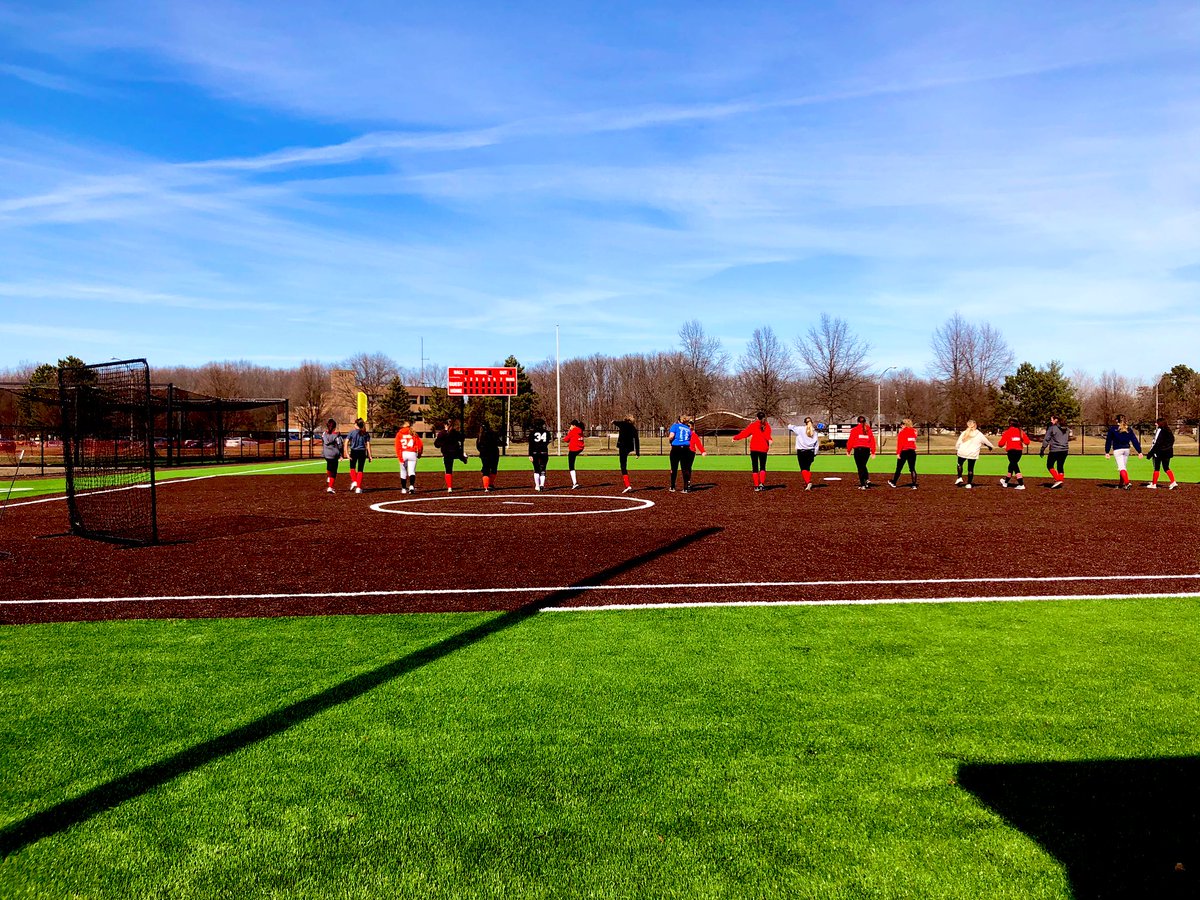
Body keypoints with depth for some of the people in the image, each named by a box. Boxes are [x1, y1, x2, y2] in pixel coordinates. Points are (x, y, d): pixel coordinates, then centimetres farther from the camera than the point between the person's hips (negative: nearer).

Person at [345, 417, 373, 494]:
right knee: (360, 470, 6)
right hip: (362, 452, 2)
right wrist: (370, 456, 1)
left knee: (352, 468, 19)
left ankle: (354, 481, 0)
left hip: (354, 452, -1)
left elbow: (346, 443, -9)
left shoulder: (352, 432, -2)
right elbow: (368, 445, -1)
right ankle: (358, 487, 3)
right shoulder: (366, 433, 3)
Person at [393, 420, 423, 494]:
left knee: (403, 472, 12)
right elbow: (420, 444, 4)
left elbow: (397, 446, -4)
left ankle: (404, 489, 17)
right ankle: (411, 486, -25)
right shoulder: (414, 434, 9)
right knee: (412, 471, -4)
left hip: (403, 454, 0)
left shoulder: (399, 434, 7)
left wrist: (400, 457, -7)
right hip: (412, 454, 0)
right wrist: (419, 454, 20)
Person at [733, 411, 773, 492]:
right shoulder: (767, 425, 6)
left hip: (754, 449, -1)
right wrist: (769, 440, -31)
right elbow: (767, 434, -14)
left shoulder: (753, 425, 2)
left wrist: (735, 437, 13)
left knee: (755, 467, 5)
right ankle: (762, 483, -11)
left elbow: (745, 432, 2)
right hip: (763, 449, 1)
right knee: (762, 467, 9)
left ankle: (756, 485, 0)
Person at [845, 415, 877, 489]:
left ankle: (862, 485, 1)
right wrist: (873, 452, 11)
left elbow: (850, 441, -4)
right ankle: (867, 479, 5)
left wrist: (848, 451, 5)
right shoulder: (869, 430, 7)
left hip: (858, 450, -3)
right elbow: (873, 441, 6)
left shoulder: (854, 430, -3)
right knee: (863, 466, 22)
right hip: (867, 450, 3)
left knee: (860, 467, 2)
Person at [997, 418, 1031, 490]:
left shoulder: (1007, 432, -4)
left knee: (1015, 467, -5)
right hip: (1019, 451, 5)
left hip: (1011, 451, -5)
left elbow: (1001, 443, -7)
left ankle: (1021, 485, -15)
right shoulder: (1020, 431, 7)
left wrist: (1000, 445, 15)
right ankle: (1006, 482, 38)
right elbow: (1027, 441, 0)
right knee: (1012, 465, 21)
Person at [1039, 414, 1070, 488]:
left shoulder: (1051, 427, -7)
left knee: (1050, 466, 6)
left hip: (1055, 450, -6)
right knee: (1060, 466, 13)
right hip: (1065, 450, 6)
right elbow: (1068, 439, 24)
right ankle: (1061, 482, 9)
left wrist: (1042, 450, -6)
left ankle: (1058, 479, -9)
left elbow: (1046, 439, -9)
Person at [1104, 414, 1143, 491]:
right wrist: (1139, 451, 2)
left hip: (1117, 450, -4)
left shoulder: (1112, 429, -2)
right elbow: (1135, 441, 3)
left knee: (1121, 467, -10)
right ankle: (1122, 484, 24)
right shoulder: (1129, 429, 7)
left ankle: (1127, 483, -26)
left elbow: (1108, 441, -1)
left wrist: (1107, 452, 3)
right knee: (1124, 467, 17)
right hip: (1127, 449, 4)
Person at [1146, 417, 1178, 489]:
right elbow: (1172, 441, 15)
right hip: (1168, 452, 7)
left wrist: (1150, 453, -14)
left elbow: (1156, 443, -16)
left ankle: (1154, 484, 7)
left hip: (1159, 452, -7)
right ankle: (1173, 482, 0)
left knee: (1156, 468, 1)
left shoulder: (1159, 430, -12)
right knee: (1166, 468, 12)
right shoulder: (1169, 431, 10)